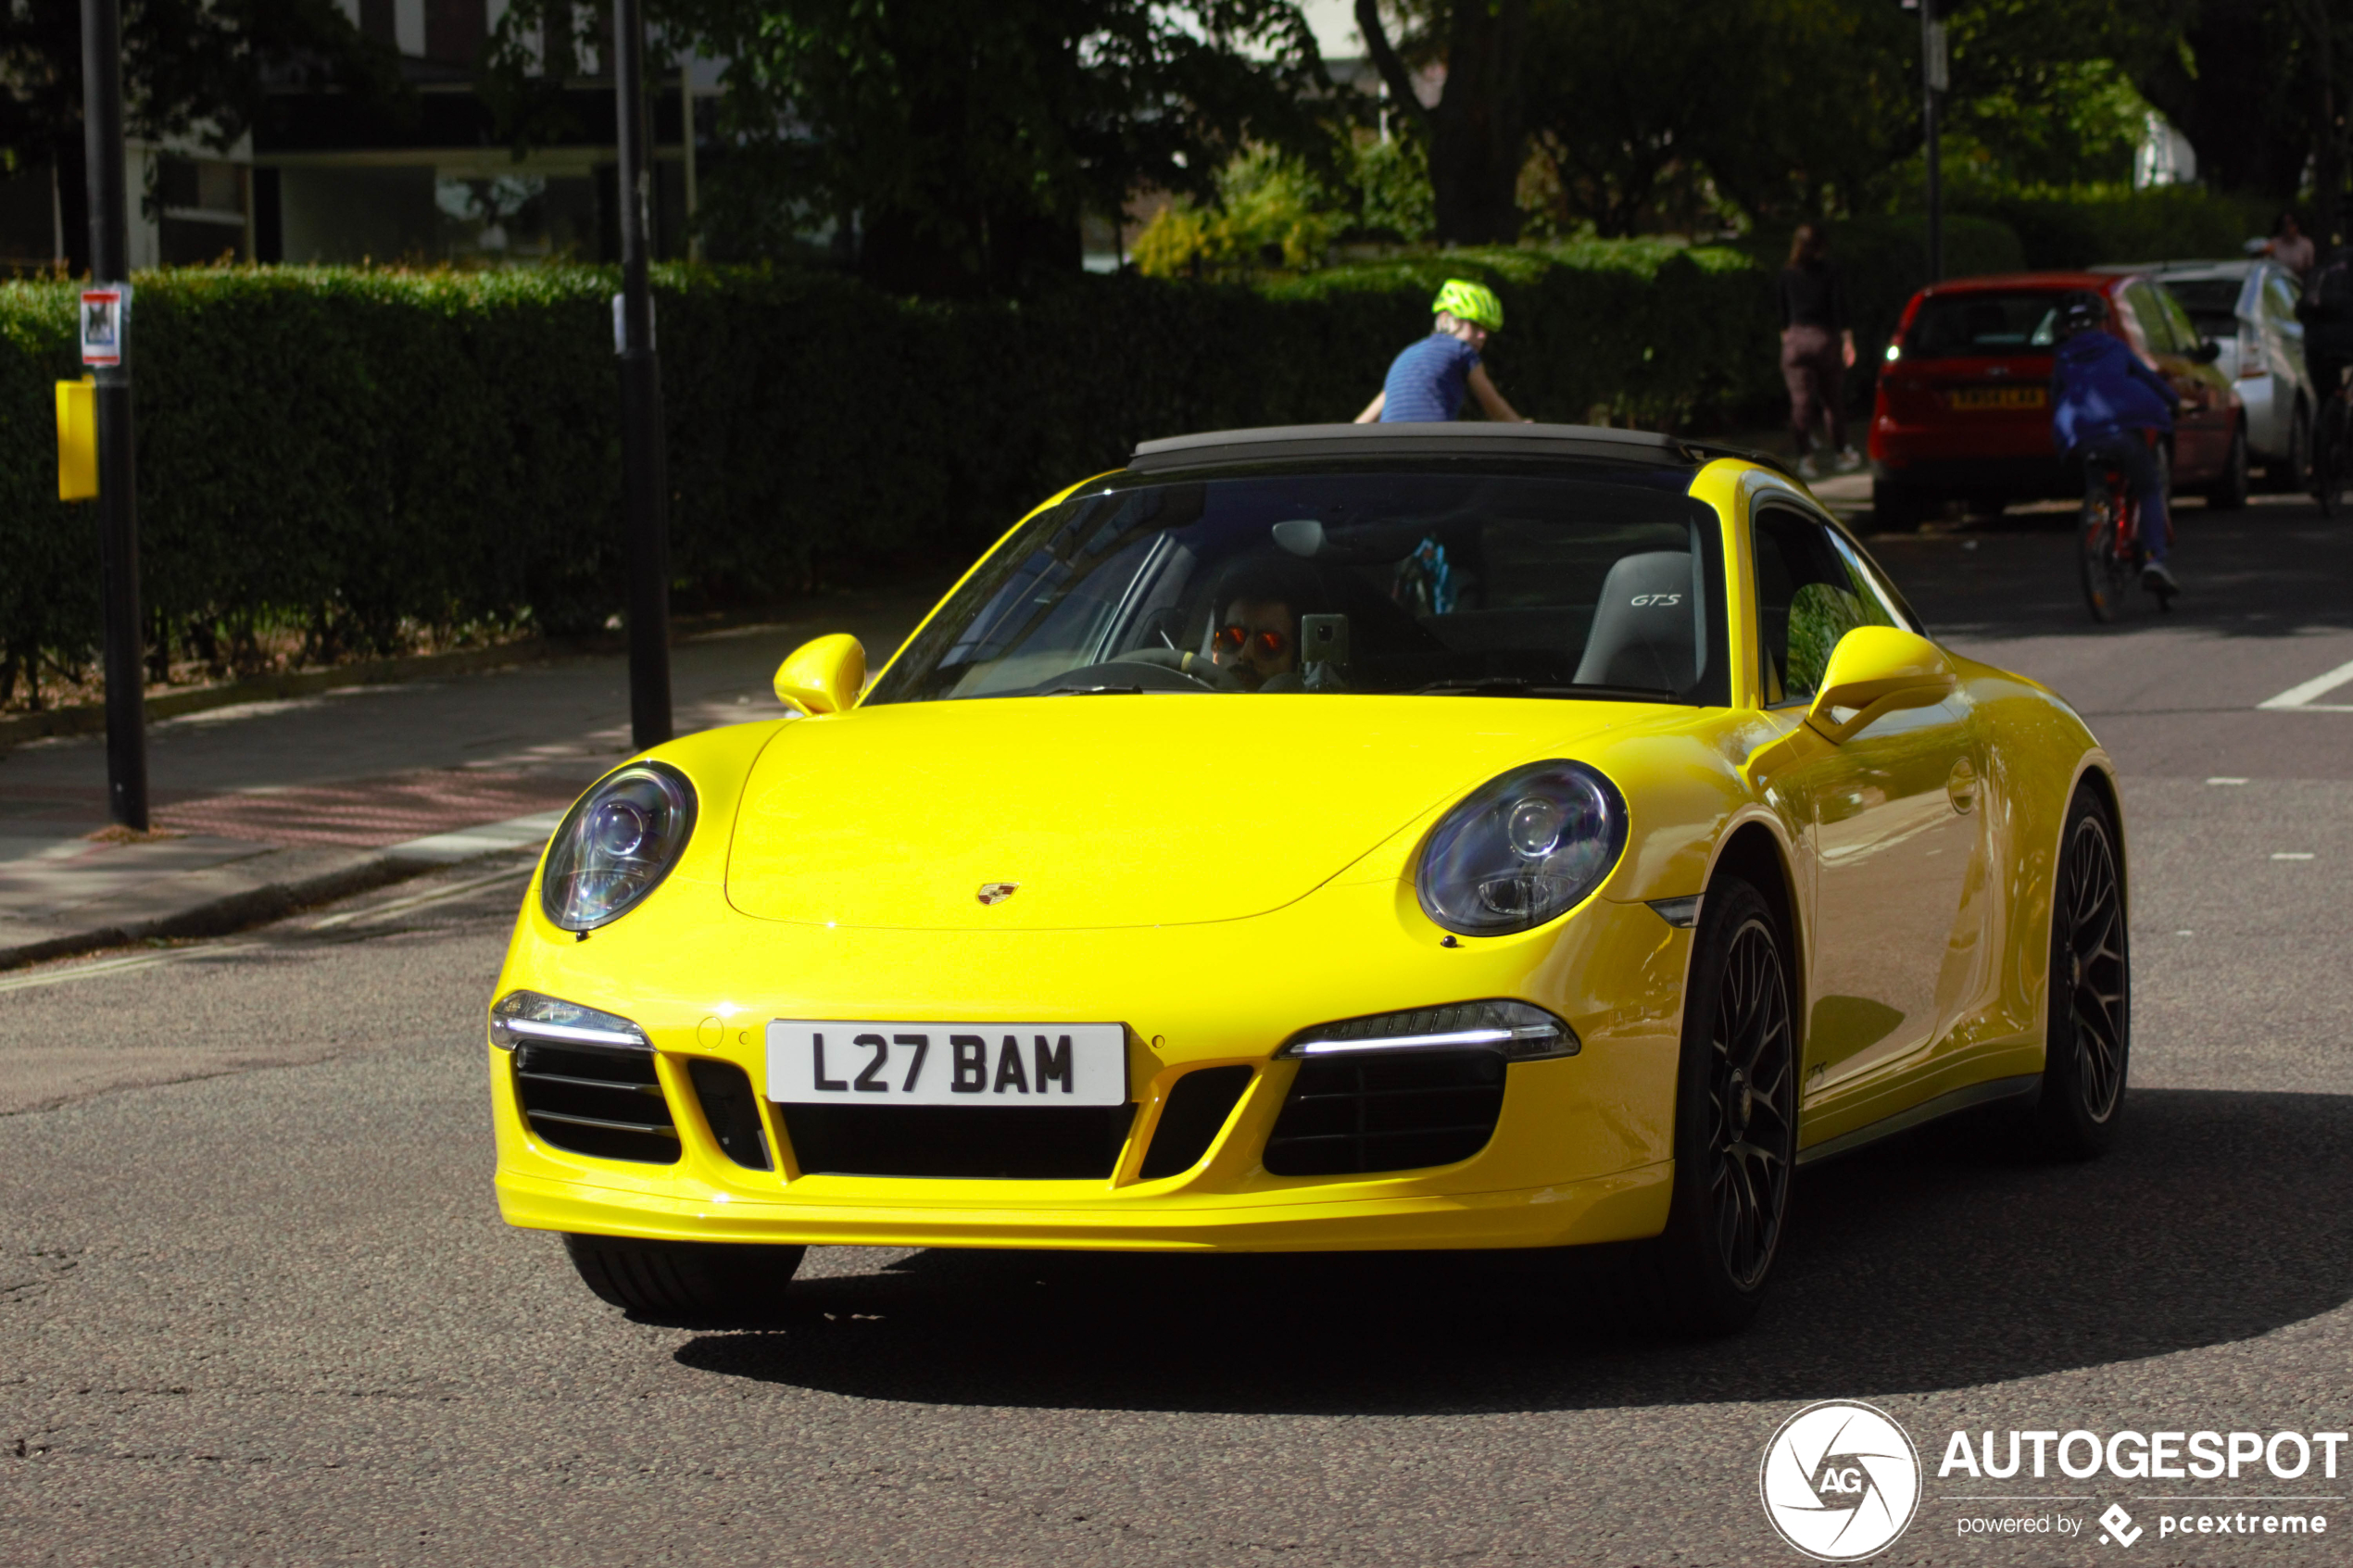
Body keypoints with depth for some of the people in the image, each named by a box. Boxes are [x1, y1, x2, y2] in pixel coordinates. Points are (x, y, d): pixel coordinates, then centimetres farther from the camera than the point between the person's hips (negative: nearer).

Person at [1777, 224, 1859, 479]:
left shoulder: (1787, 274, 5)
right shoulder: (1831, 271, -2)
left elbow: (1783, 311, 10)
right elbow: (1839, 308, -8)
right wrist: (1847, 339, -7)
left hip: (1796, 338, 1)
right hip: (1825, 337, -1)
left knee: (1800, 401, -1)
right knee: (1831, 398, 11)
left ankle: (1806, 457, -7)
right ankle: (1840, 453, 19)